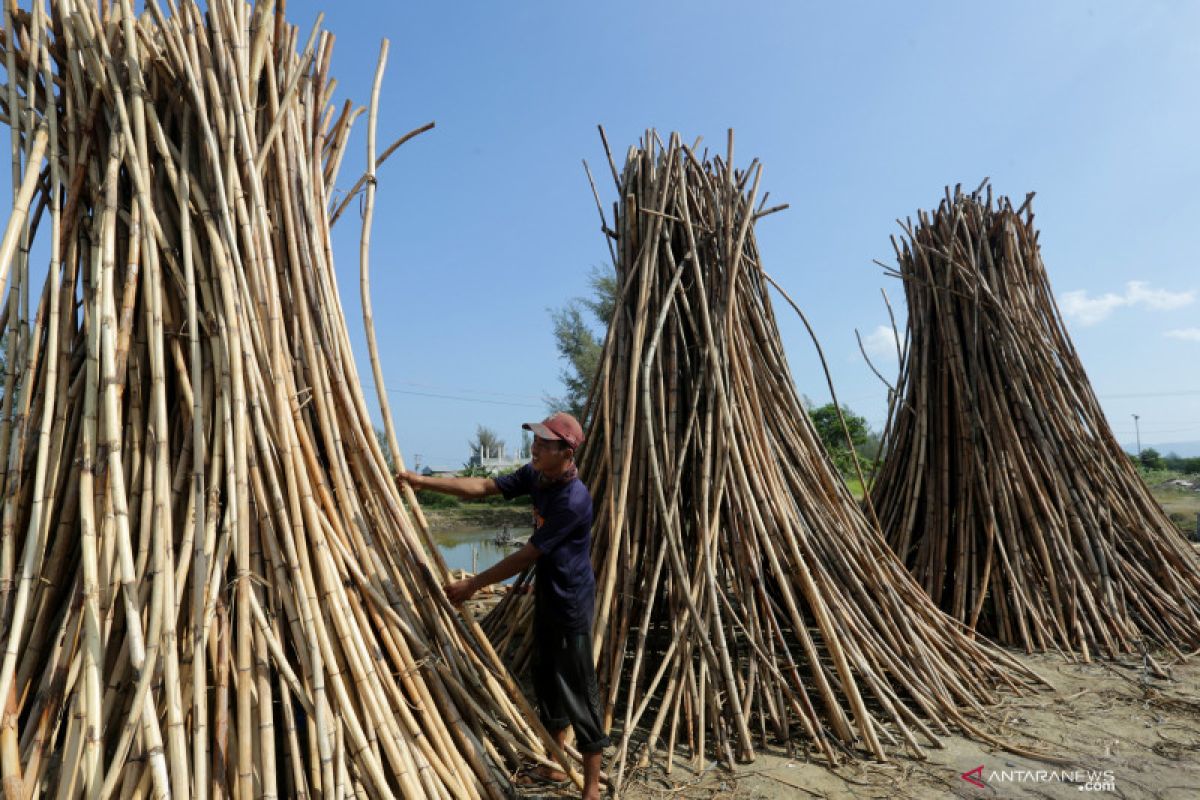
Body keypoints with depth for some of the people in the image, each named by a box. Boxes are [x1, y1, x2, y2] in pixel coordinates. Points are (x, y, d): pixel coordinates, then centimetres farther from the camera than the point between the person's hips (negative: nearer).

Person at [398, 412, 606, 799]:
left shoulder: (574, 501, -29)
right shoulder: (535, 475, -3)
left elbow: (526, 556, -25)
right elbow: (483, 486, -2)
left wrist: (472, 585, -18)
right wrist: (425, 481, -11)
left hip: (571, 603, -9)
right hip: (546, 595, 9)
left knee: (577, 689, 1)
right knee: (545, 677, 20)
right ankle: (555, 764, 39)